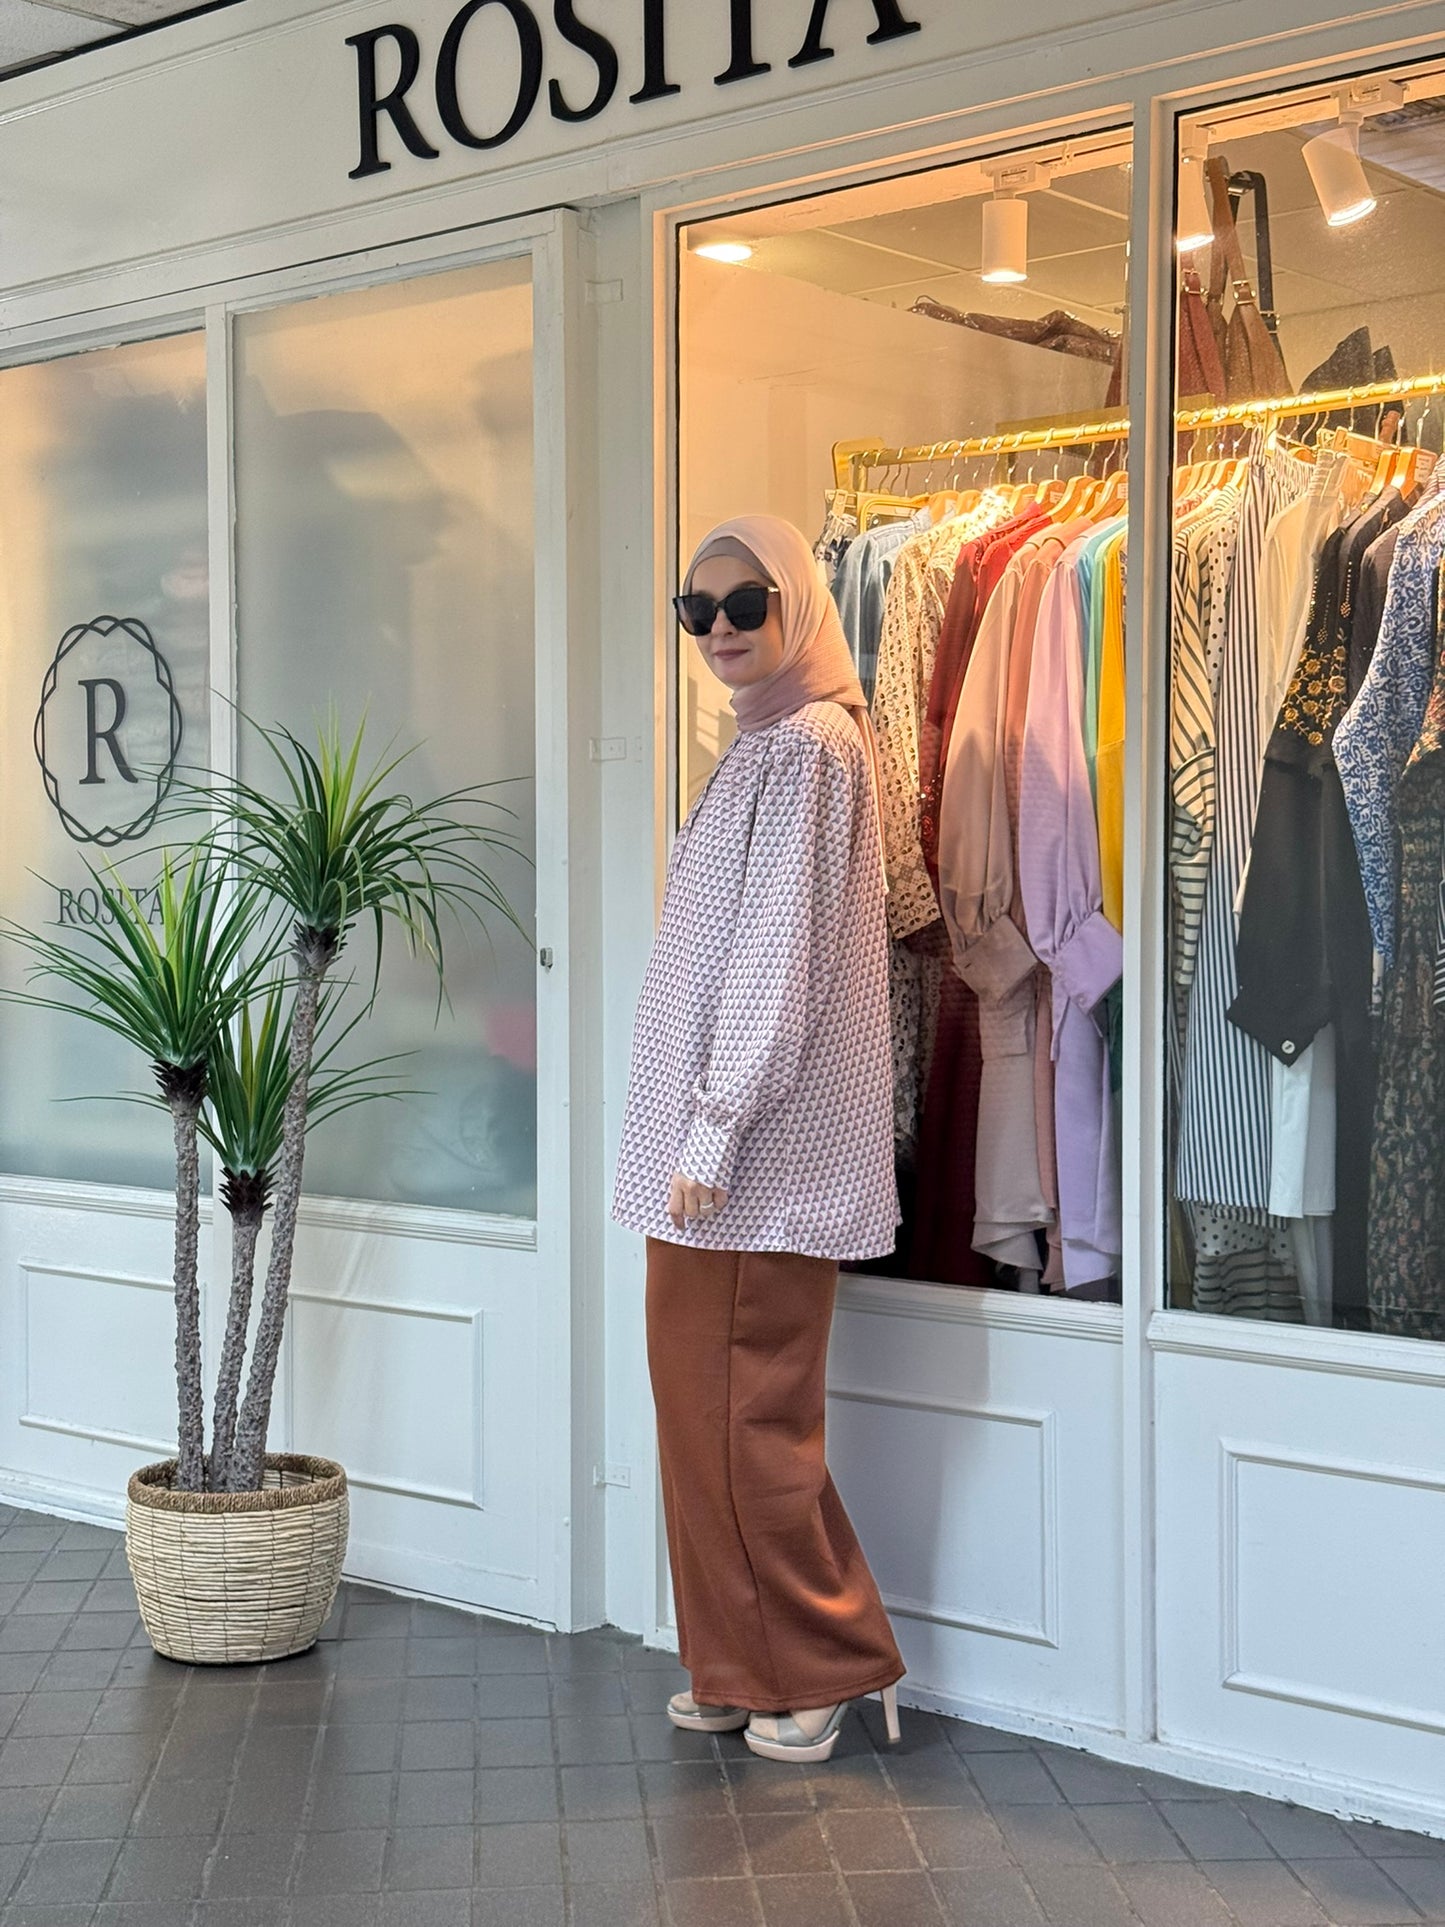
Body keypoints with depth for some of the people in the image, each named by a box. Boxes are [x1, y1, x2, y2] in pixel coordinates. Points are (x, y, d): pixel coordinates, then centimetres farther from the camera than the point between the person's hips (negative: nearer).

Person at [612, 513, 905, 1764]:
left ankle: (827, 1666, 11)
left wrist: (714, 1129, -20)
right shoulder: (767, 745, 18)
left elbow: (780, 954, -19)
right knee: (705, 1399, 12)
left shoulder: (807, 746, -13)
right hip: (715, 1143, 10)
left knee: (750, 1411, -3)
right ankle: (747, 1670, 21)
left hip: (760, 1147, -10)